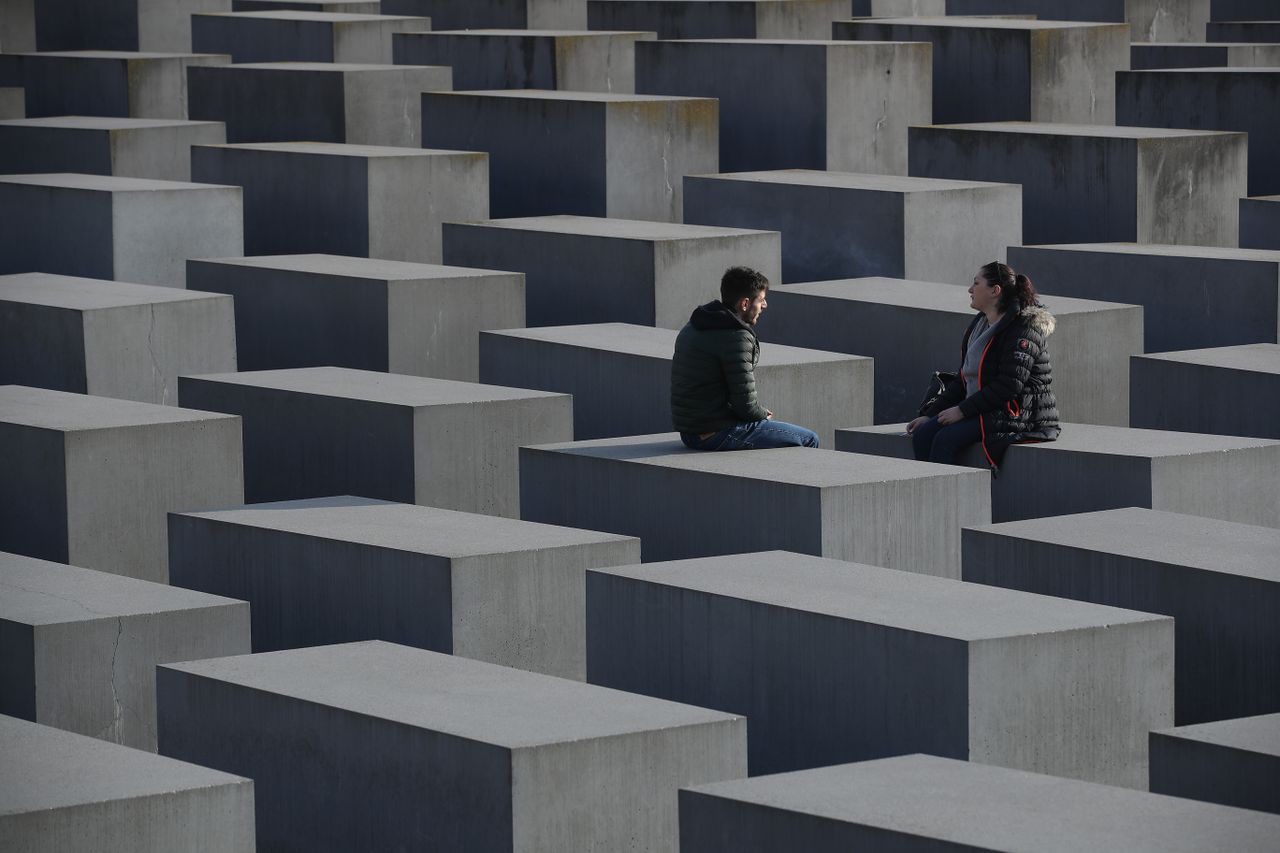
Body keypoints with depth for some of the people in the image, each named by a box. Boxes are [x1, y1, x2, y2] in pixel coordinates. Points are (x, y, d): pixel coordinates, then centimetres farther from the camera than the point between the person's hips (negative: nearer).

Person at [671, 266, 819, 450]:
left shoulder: (692, 328, 12)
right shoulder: (736, 338, -19)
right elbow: (746, 404, -20)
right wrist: (764, 414, 2)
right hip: (718, 434, -10)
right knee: (808, 440, -1)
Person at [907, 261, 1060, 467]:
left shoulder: (1024, 329, -13)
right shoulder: (980, 324, 16)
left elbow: (1009, 385, -21)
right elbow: (964, 380, 19)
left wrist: (962, 410, -19)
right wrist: (930, 415, 11)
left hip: (1019, 415, -9)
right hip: (983, 410, 9)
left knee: (946, 439, -27)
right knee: (922, 434, -12)